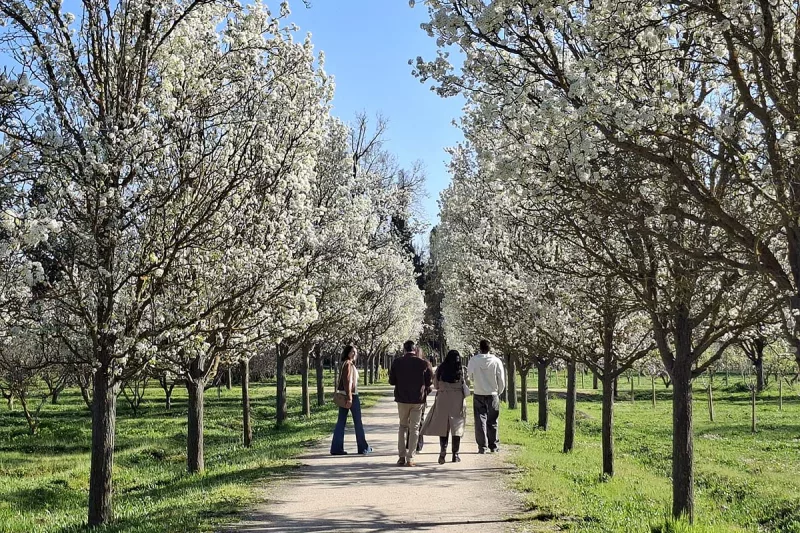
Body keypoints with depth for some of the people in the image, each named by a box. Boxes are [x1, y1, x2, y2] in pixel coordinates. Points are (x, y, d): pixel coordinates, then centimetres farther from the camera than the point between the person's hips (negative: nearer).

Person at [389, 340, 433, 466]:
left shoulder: (397, 362, -5)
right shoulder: (423, 364, -8)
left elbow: (391, 381, 1)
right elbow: (429, 382, -1)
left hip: (402, 399, 1)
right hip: (418, 399, -1)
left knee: (403, 426, 16)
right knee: (414, 428, 6)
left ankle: (402, 456, 10)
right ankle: (410, 458, 3)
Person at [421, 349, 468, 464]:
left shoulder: (441, 369, 1)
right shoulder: (460, 369, -2)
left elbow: (435, 385, 5)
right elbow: (463, 385, -1)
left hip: (443, 399, 0)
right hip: (457, 399, 0)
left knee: (443, 426, 6)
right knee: (457, 426, 7)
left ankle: (443, 450, -12)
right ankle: (455, 454, 10)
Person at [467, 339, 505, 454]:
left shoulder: (473, 360, -9)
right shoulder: (496, 361, -10)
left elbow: (470, 377, 4)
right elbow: (501, 380, -2)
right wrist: (499, 392, 15)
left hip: (478, 394, 0)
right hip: (492, 394, 0)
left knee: (480, 421, 6)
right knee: (492, 421, 11)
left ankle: (482, 447, 4)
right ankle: (494, 446, 15)